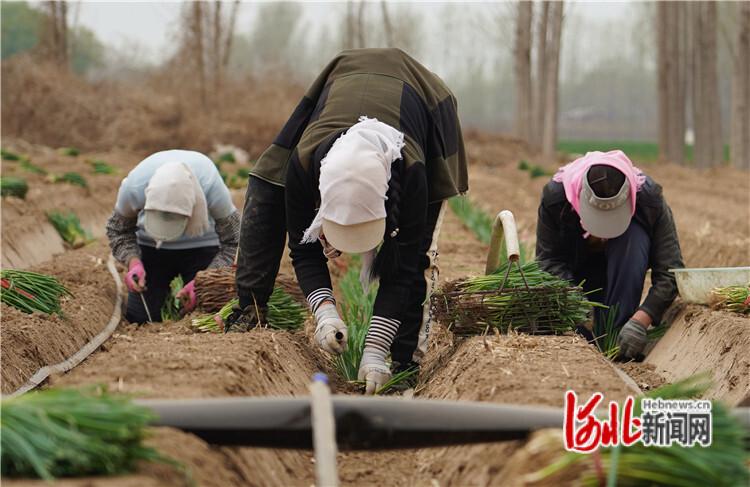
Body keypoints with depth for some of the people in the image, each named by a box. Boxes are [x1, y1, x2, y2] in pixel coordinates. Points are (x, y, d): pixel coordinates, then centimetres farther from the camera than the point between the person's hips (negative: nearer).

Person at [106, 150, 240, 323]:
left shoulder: (213, 188, -36)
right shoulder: (133, 187, -32)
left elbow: (232, 242, -20)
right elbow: (118, 230, -10)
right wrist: (133, 262, -29)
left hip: (201, 245, -1)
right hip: (150, 244, 1)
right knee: (138, 319, -7)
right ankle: (166, 290, 20)